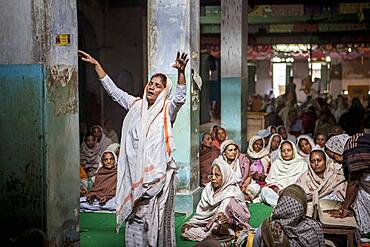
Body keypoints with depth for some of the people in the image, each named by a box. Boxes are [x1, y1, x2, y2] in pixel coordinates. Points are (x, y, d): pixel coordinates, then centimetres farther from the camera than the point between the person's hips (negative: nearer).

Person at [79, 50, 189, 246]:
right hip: (135, 172, 4)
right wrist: (96, 65, 15)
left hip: (158, 172, -3)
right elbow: (112, 90, 17)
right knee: (135, 216, 3)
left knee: (157, 216, 0)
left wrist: (181, 72, -33)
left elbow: (180, 97, -18)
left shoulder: (167, 110, 2)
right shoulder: (136, 105, 13)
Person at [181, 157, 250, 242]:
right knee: (185, 230, -15)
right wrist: (191, 223, -8)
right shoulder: (208, 189, 4)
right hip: (207, 224, 5)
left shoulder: (233, 192, -11)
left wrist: (229, 220, -31)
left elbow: (245, 217, -13)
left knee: (227, 201, -28)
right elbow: (201, 211, 7)